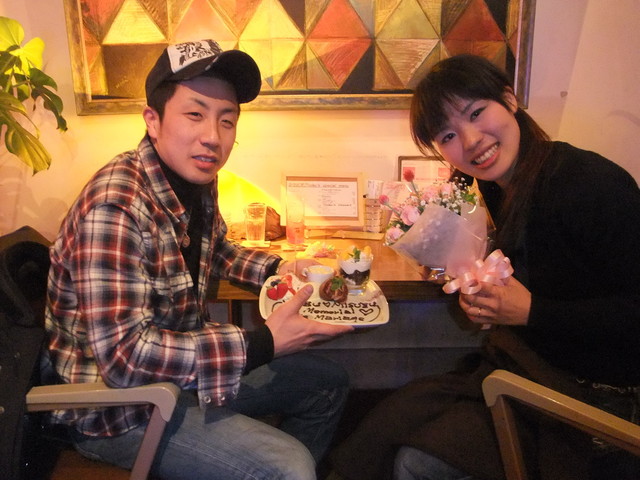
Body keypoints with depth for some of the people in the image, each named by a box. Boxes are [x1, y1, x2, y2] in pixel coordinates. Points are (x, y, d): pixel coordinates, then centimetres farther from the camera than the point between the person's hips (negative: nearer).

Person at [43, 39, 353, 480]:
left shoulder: (197, 180, -2)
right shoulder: (116, 206, -29)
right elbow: (123, 353, -32)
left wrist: (278, 269, 2)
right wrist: (263, 344, -30)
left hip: (183, 365, 9)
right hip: (120, 404, -8)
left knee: (328, 383, 14)